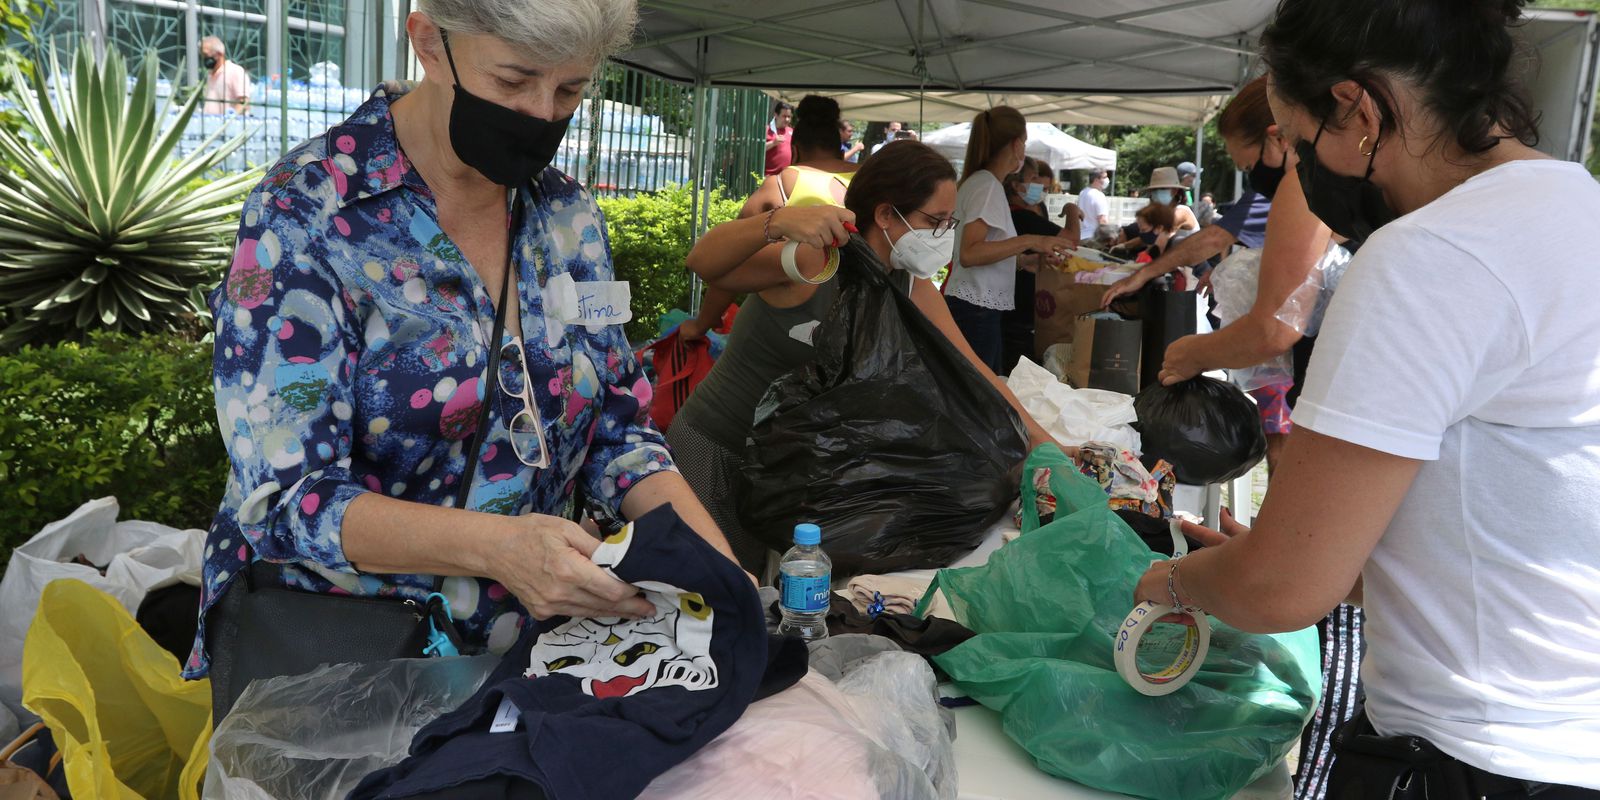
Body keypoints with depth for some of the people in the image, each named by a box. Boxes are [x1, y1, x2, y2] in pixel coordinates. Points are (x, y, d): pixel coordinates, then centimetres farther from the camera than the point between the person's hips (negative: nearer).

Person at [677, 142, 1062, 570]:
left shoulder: (911, 288, -3)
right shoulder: (815, 262, -23)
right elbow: (703, 265, -34)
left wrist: (1040, 439, -9)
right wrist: (779, 221, -51)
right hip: (714, 450, -6)